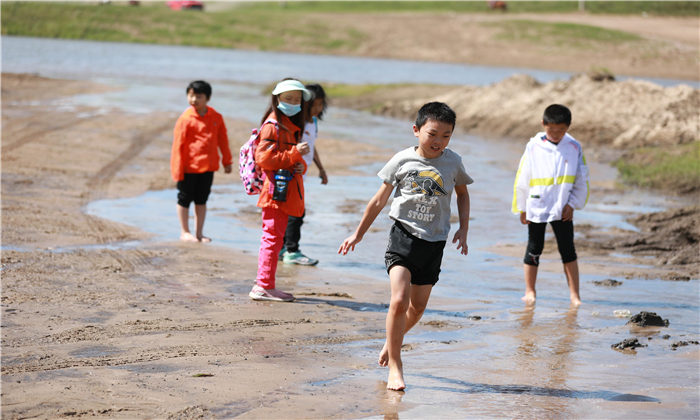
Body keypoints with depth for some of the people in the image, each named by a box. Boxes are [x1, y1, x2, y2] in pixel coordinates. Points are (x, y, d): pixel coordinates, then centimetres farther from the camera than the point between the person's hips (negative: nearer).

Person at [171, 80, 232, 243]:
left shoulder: (216, 117, 1)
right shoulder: (185, 119, -11)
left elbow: (222, 140, 12)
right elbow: (178, 145, -9)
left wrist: (227, 161, 15)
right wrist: (177, 170, -10)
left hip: (208, 167, 4)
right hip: (189, 167, -4)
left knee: (202, 200, 13)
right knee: (184, 199, 8)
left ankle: (199, 232, 22)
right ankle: (185, 232, 19)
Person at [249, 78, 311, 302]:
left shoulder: (292, 126, 20)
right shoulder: (272, 125, -11)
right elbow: (263, 157, -20)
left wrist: (301, 165, 5)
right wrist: (294, 153, -24)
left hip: (287, 191, 10)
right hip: (275, 191, -10)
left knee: (274, 237, 13)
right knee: (273, 237, -9)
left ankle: (264, 285, 19)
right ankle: (264, 286, -6)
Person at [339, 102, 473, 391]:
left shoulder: (453, 163, 1)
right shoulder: (402, 160, -4)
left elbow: (462, 193, 21)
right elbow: (380, 200, 6)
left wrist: (463, 229, 8)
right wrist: (358, 234, 11)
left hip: (434, 241, 3)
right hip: (404, 234, -3)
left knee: (417, 306, 9)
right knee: (399, 300, -17)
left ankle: (391, 342, 39)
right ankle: (394, 366, -6)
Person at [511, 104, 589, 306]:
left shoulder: (574, 148, -1)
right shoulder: (533, 147, -4)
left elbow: (582, 180, 4)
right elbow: (522, 179, 1)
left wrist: (573, 204, -5)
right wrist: (522, 208, 2)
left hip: (562, 210, 0)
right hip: (537, 208, 0)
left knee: (568, 250, 1)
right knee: (534, 249, 9)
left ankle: (574, 294, 6)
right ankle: (530, 291, 22)